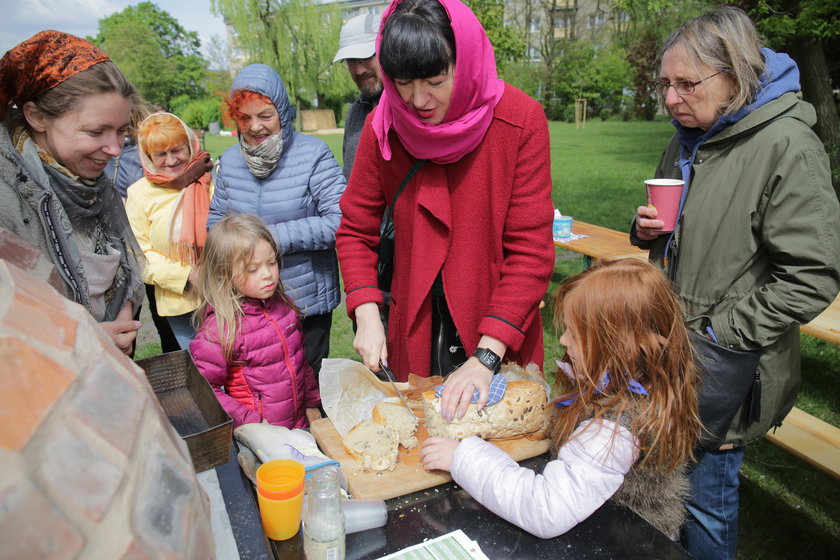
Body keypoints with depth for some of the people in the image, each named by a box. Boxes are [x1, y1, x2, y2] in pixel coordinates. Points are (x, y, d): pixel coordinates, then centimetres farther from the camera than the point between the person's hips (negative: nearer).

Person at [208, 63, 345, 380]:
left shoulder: (312, 154, -11)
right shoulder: (229, 160, 6)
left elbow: (340, 222, -19)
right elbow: (215, 222, 15)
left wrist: (277, 236, -19)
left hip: (307, 303, -4)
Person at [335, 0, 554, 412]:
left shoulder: (520, 121, -15)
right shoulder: (384, 126, -8)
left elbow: (531, 250, -17)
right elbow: (355, 230, 1)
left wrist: (487, 356, -23)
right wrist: (367, 316, -13)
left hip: (501, 341, -1)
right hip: (414, 334, 2)